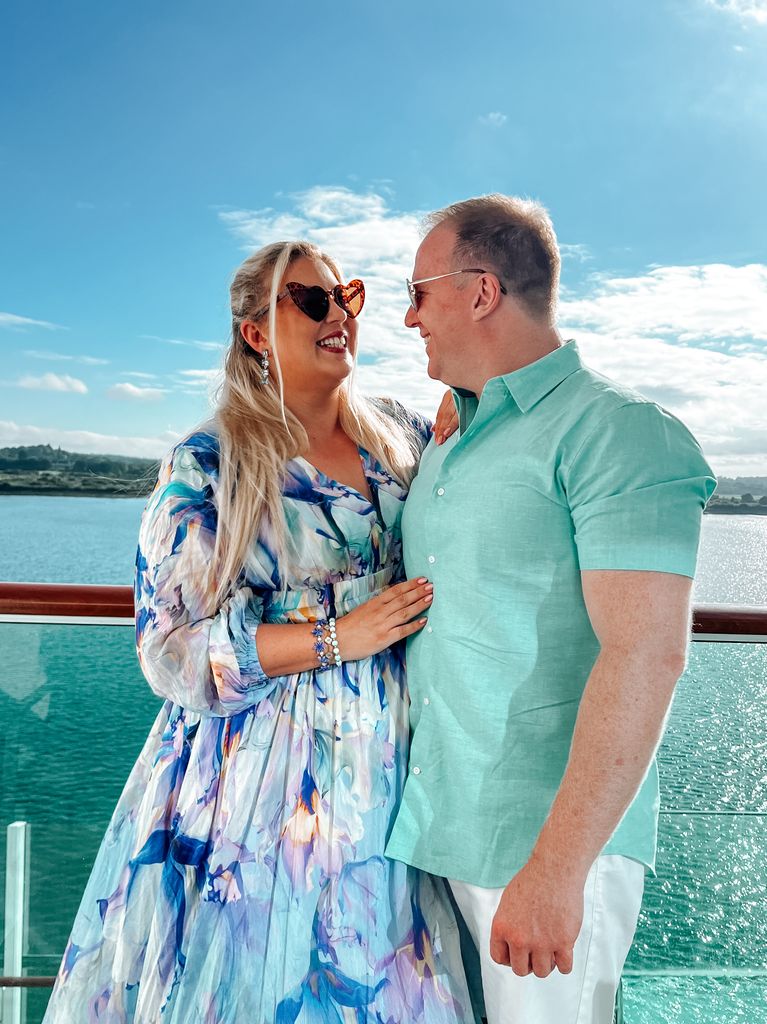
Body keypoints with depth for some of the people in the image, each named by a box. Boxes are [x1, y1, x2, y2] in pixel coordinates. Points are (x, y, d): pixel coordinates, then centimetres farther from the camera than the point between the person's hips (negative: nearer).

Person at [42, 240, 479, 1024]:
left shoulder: (406, 437, 6)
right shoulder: (206, 466, -7)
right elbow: (172, 648, -11)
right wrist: (337, 638, -19)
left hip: (388, 775, 4)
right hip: (258, 788, -3)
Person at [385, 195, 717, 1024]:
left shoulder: (615, 433, -14)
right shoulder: (448, 442, 13)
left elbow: (647, 655, -22)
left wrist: (556, 869, -23)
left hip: (551, 837, -7)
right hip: (437, 823, 8)